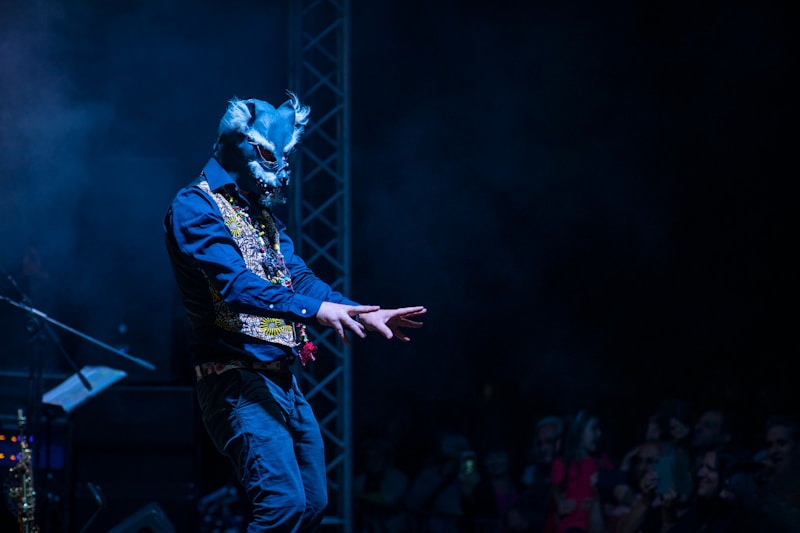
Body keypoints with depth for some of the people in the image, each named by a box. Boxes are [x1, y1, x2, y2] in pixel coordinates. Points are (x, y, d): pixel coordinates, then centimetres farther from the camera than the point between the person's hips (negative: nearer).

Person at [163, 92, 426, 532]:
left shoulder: (262, 215, 20)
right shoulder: (195, 207, -9)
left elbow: (298, 277, 15)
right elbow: (234, 282, -23)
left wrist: (362, 314, 0)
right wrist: (314, 308, -33)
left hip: (282, 378, 10)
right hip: (237, 378, -10)